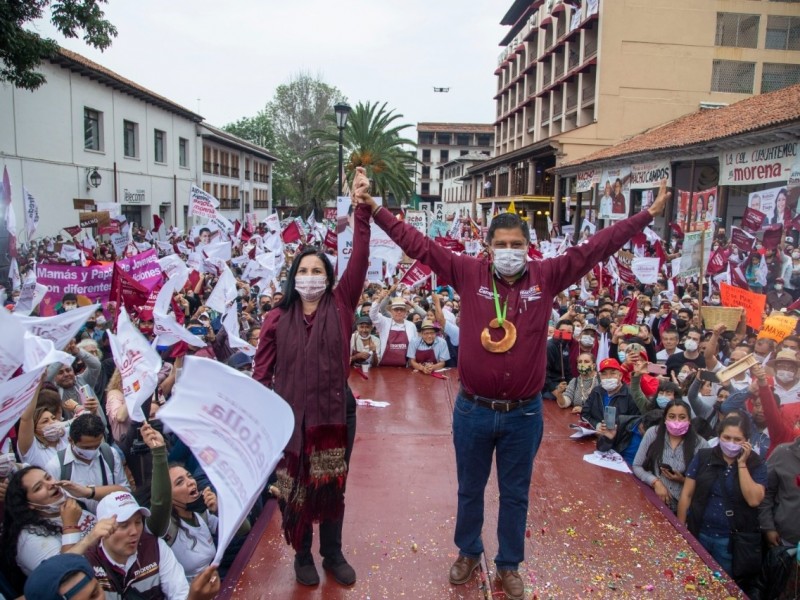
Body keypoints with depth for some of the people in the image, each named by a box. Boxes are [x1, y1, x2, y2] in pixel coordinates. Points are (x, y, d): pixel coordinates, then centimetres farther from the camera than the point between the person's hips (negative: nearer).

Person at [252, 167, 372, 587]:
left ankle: (333, 554, 38)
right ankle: (303, 556, 38)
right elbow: (262, 371, 0)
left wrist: (362, 207, -21)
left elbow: (359, 260, -15)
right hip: (290, 417, 0)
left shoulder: (341, 306, -4)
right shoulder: (277, 319, -3)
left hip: (335, 414, 0)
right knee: (296, 490, 14)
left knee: (332, 488, 16)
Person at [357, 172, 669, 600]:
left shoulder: (547, 277, -4)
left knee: (515, 494, 17)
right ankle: (468, 552, 44)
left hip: (524, 414, 1)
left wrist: (647, 215, -1)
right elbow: (420, 246, -5)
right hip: (473, 410, 0)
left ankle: (509, 565, 39)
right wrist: (378, 213, -6)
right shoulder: (468, 273, -7)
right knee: (469, 490, 20)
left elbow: (594, 248, -3)